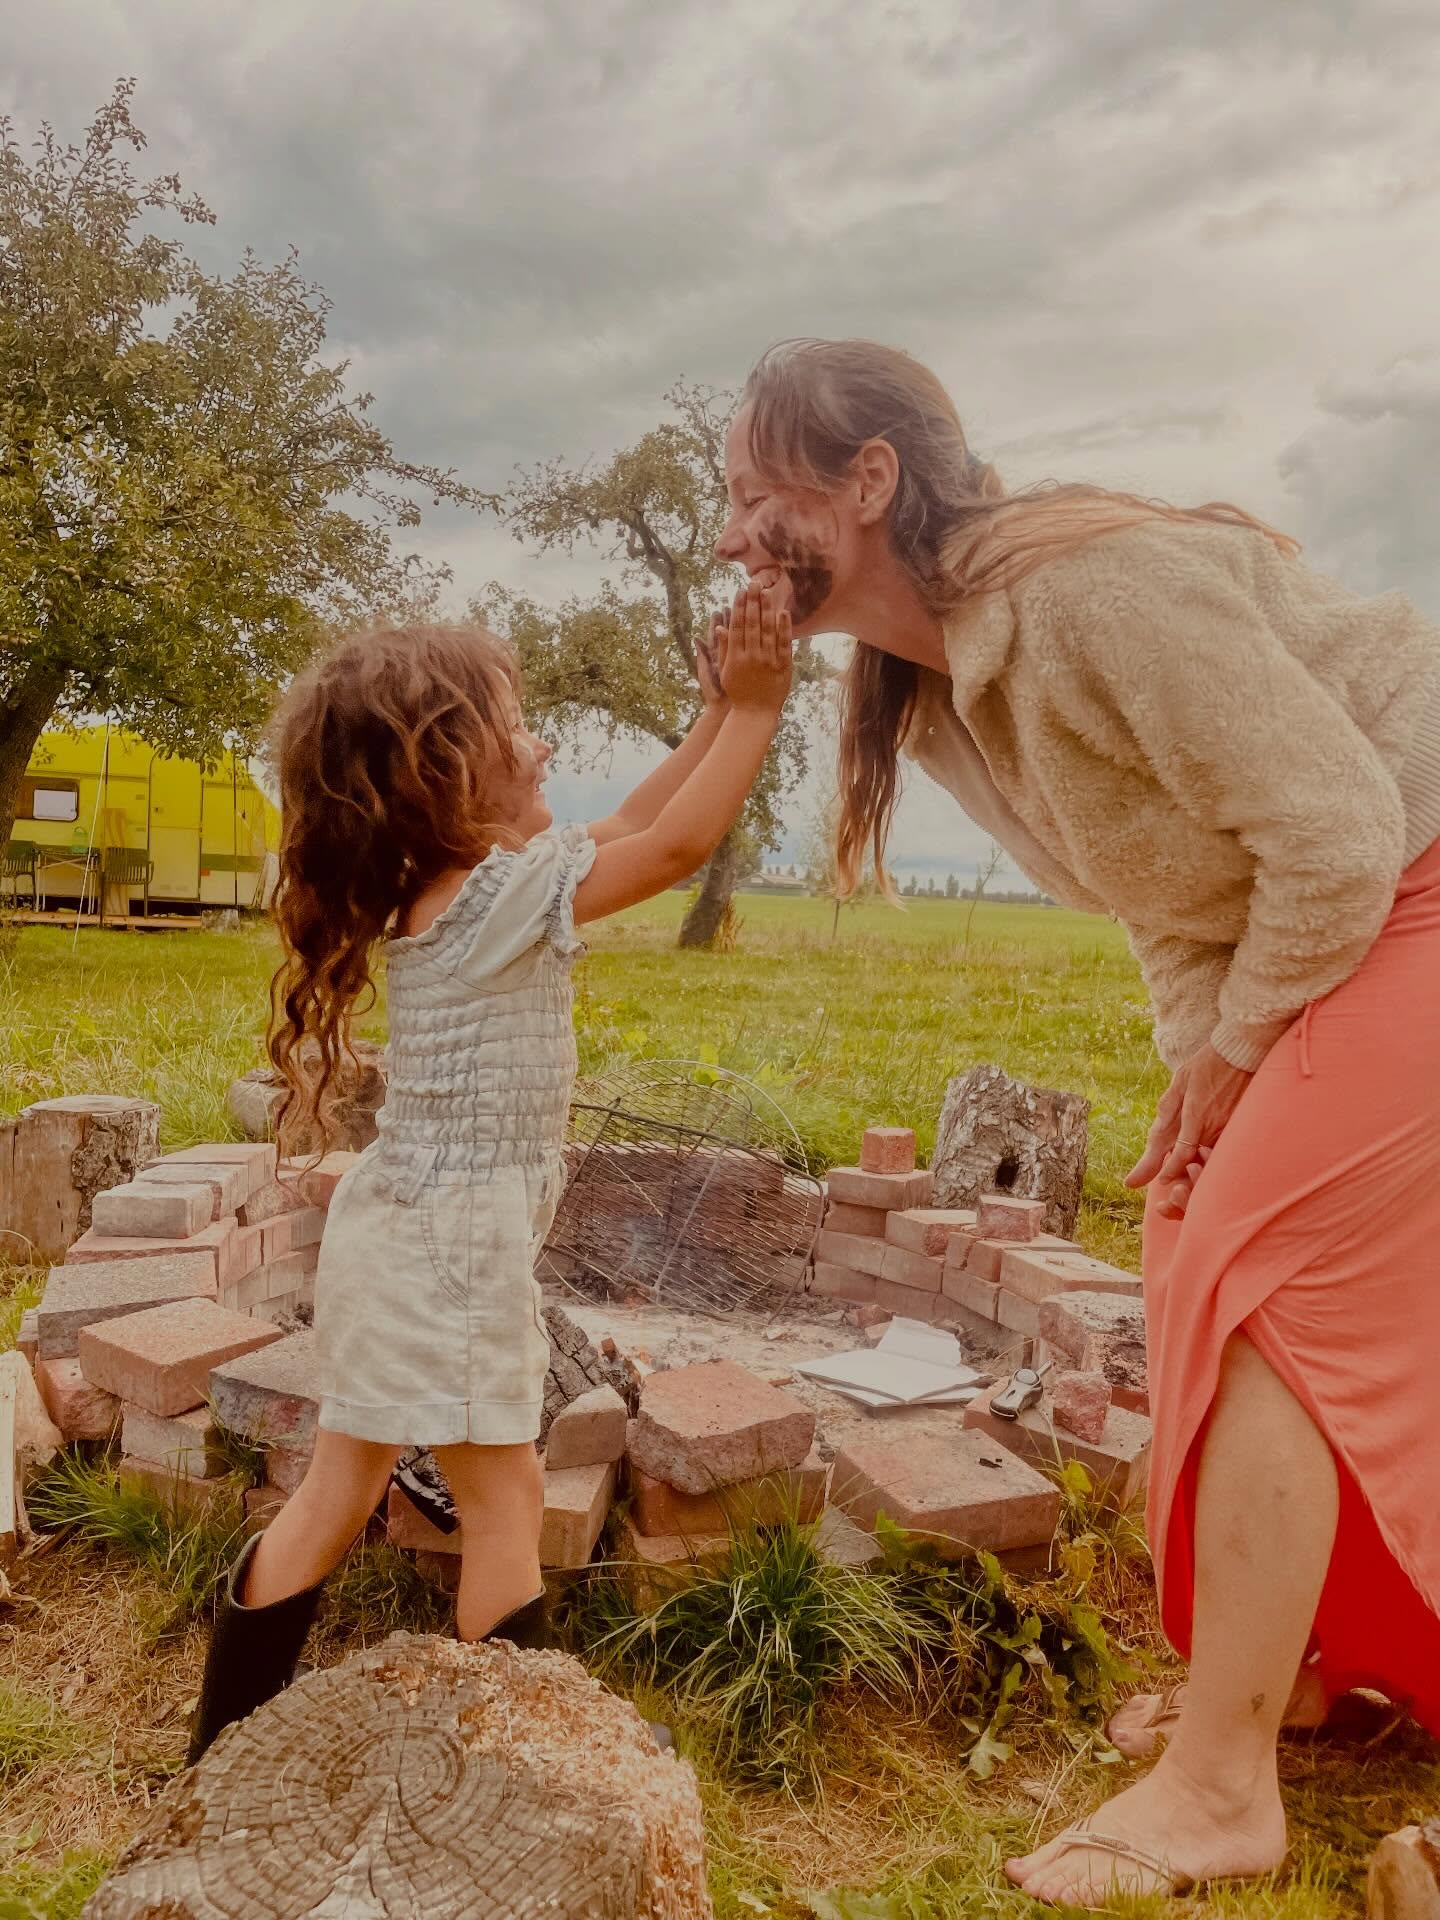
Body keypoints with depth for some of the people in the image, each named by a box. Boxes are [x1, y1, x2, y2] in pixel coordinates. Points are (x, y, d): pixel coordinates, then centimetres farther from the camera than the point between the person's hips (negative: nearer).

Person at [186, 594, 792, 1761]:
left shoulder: (445, 887, 10)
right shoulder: (499, 894, -18)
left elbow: (622, 832, 16)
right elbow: (677, 846, -17)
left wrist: (715, 721, 14)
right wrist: (755, 710, -9)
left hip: (406, 1231, 10)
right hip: (451, 1243, -9)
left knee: (341, 1489, 18)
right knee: (504, 1496, 5)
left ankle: (230, 1742, 32)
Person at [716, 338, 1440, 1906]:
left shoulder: (1090, 587, -28)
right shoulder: (924, 686, 2)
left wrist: (1240, 1049, -13)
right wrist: (1198, 1069, -2)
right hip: (1302, 931, 9)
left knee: (1259, 1286, -12)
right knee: (1205, 1250, 11)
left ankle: (1217, 1790, 1)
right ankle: (1300, 1646, 30)